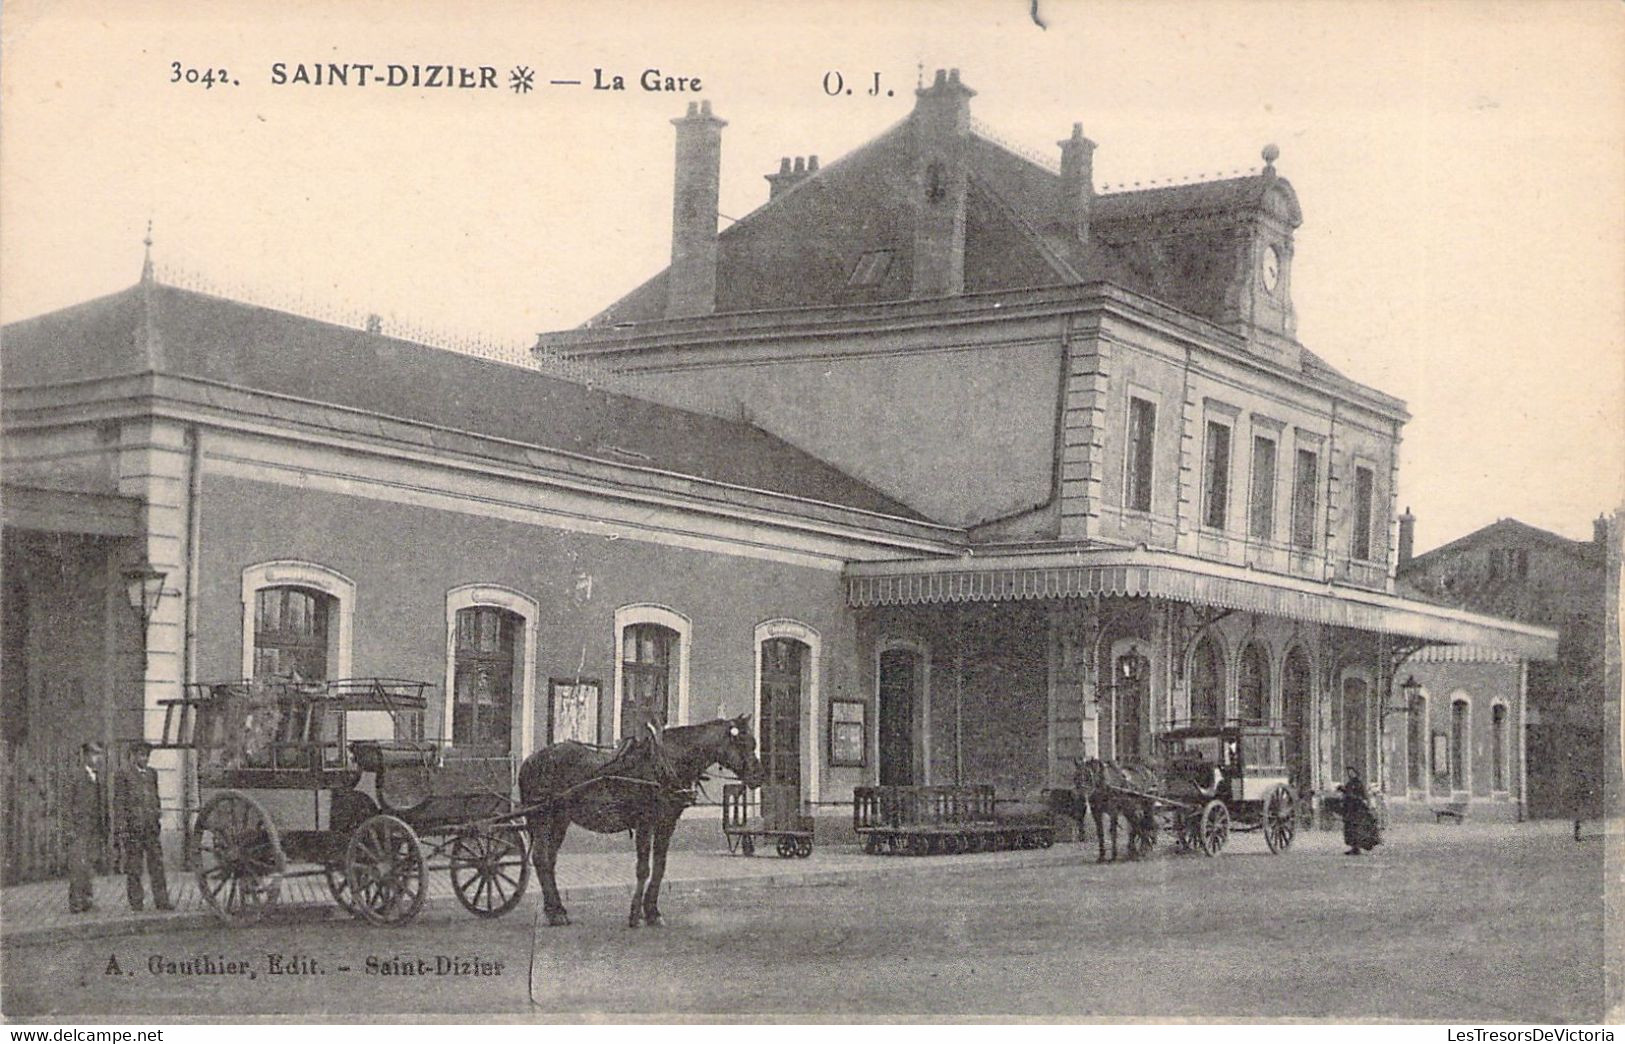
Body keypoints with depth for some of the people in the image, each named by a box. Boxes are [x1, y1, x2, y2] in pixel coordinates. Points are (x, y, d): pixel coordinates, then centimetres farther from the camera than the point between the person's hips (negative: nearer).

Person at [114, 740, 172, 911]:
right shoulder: (124, 774, -2)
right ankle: (136, 901, 7)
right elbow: (119, 802, -5)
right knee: (133, 865, 1)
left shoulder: (152, 773, 15)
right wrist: (121, 828, -11)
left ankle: (161, 900, 3)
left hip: (151, 826, 5)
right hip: (132, 826, -5)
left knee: (157, 862, 1)